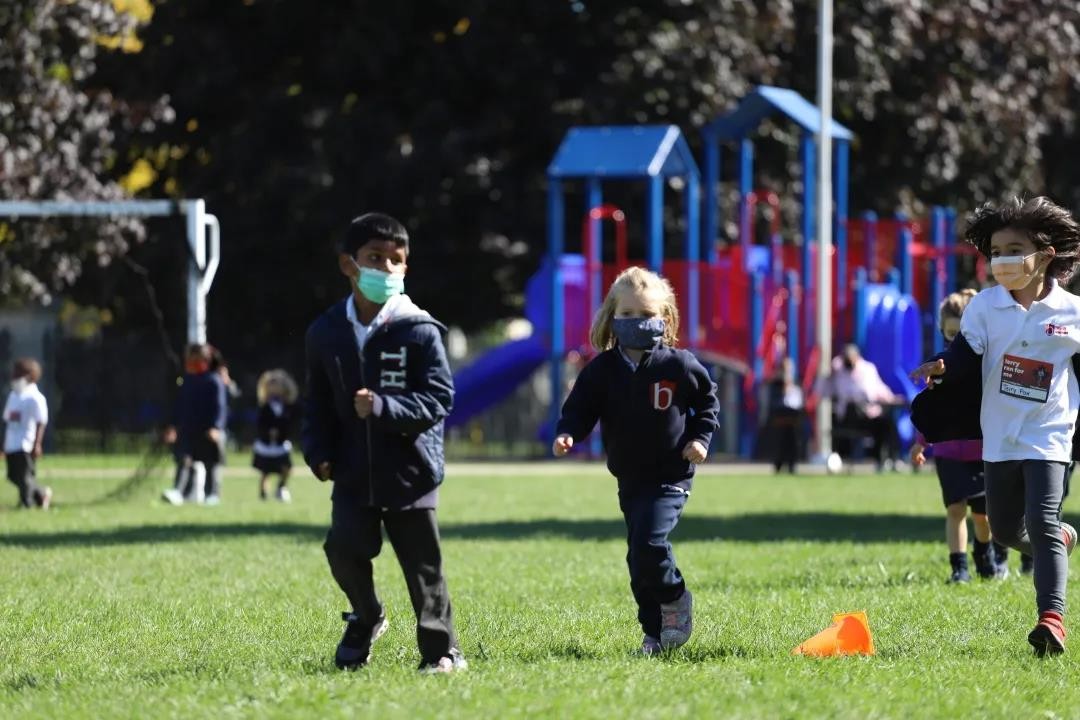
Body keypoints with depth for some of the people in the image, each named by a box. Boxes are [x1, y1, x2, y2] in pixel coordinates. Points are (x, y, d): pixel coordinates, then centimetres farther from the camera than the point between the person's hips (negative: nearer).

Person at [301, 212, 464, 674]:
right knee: (344, 546, -13)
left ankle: (441, 649, 17)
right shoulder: (326, 333, 3)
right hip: (354, 472, 2)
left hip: (410, 471, -2)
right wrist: (318, 453, -1)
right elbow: (318, 404, 12)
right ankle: (366, 618, 15)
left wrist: (383, 408, -25)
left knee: (423, 564, 3)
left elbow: (438, 399, -12)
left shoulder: (420, 332, -9)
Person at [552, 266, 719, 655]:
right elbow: (580, 409, -1)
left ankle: (675, 599, 4)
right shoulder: (601, 370, -2)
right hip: (630, 479, 4)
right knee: (640, 561, 9)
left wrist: (700, 436, -5)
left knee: (648, 542, -23)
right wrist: (566, 435, -21)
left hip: (670, 476, -4)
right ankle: (656, 633, 21)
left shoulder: (679, 366, -7)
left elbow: (708, 400, 8)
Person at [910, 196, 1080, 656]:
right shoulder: (985, 306, -3)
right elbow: (967, 354, -6)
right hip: (1000, 439, 4)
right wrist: (942, 368, -27)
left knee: (1042, 523, -19)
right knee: (1004, 529, 16)